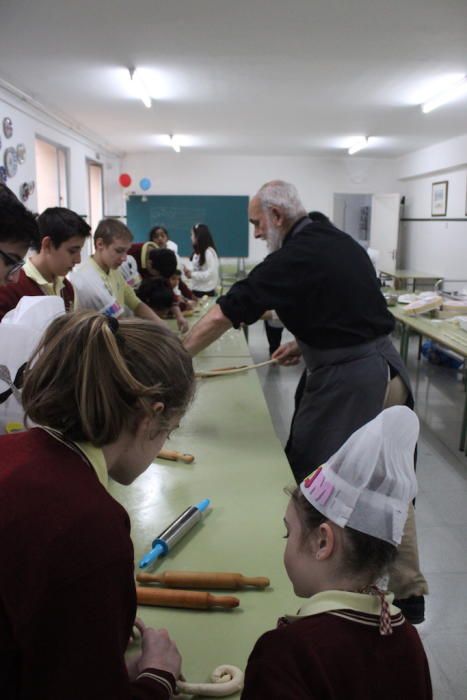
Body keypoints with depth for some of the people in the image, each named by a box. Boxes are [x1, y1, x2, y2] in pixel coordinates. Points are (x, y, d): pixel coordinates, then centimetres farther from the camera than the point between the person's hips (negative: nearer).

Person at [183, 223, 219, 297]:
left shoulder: (209, 252, -18)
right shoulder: (197, 252, 10)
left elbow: (211, 273, -22)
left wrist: (192, 274, -22)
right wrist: (189, 271, -3)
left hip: (206, 291, -9)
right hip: (195, 289, 9)